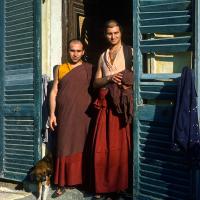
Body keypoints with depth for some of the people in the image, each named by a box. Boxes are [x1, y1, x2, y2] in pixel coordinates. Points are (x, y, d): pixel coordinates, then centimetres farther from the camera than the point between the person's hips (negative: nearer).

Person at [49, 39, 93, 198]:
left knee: (83, 147, 2)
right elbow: (54, 92, 9)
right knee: (65, 147, 3)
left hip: (84, 115, -1)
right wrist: (52, 113, 2)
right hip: (65, 116, 1)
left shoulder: (89, 68, 6)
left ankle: (83, 180, 13)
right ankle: (63, 183, 9)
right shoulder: (60, 69, 11)